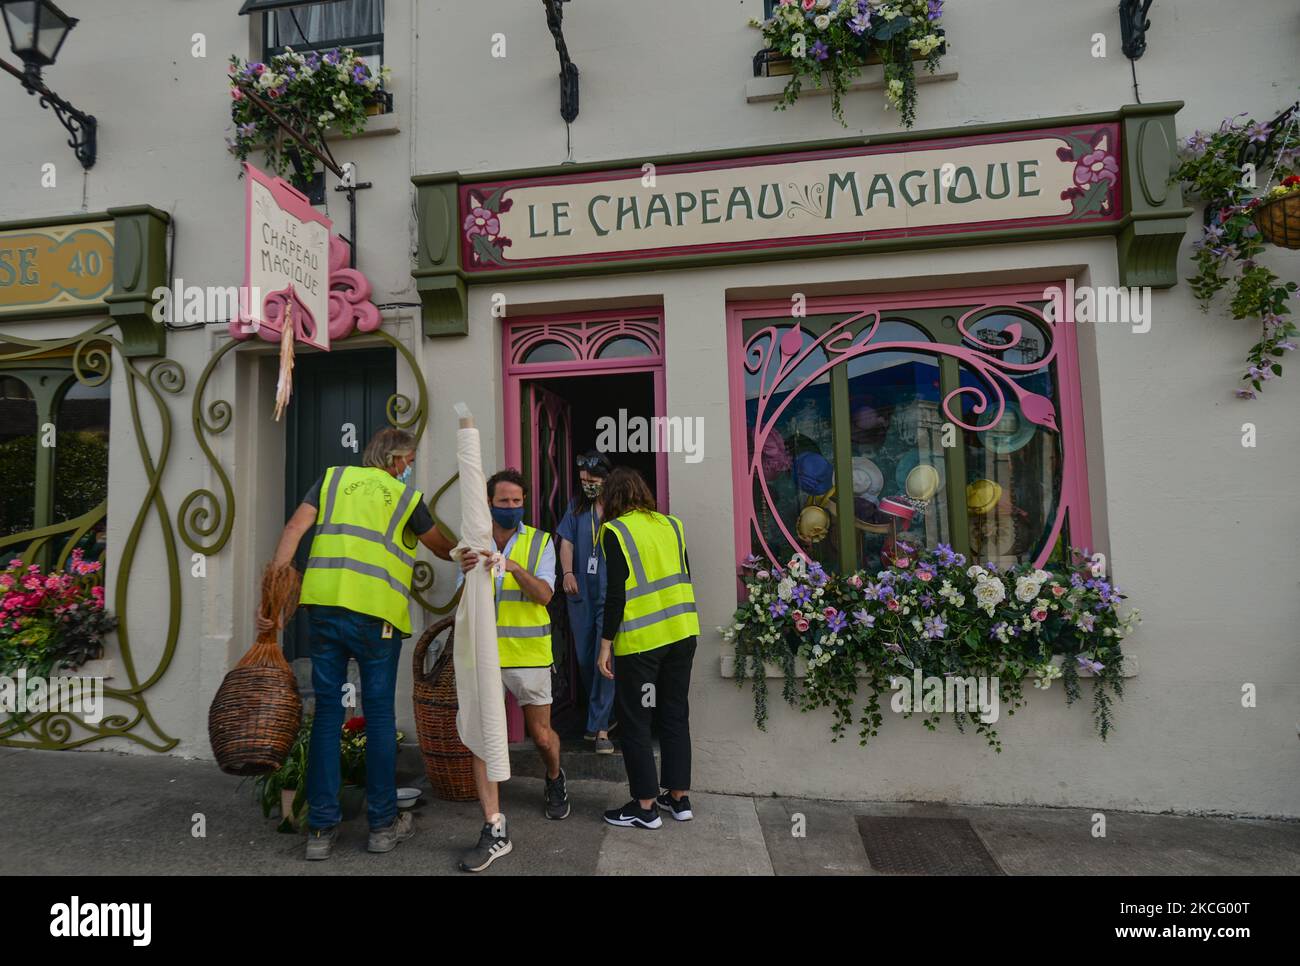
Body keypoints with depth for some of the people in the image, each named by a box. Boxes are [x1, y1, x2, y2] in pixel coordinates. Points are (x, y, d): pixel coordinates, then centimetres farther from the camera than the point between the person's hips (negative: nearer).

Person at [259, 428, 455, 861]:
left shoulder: (333, 478, 15)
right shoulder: (407, 497, 8)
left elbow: (294, 528, 3)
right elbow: (443, 549, 18)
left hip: (323, 604, 3)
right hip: (376, 613, -3)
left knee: (327, 712, 10)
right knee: (379, 715, 9)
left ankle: (321, 828, 15)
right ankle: (383, 823, 20)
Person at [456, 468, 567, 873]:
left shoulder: (540, 542, -1)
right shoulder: (473, 543, 3)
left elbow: (544, 595, -13)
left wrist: (515, 568, -31)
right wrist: (467, 574, -22)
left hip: (529, 654, -1)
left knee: (541, 734, 12)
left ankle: (555, 779, 45)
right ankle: (494, 830, 1)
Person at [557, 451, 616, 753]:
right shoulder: (576, 507, 11)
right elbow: (566, 541, 7)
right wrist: (568, 572, -9)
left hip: (611, 594, -4)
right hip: (580, 592, 4)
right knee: (584, 658, 10)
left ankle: (599, 727, -3)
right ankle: (601, 714, 28)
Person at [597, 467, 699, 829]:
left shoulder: (615, 531, -10)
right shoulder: (671, 524, 7)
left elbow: (616, 594, -14)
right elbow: (684, 578, 13)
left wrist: (606, 643, -8)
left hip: (640, 640, -6)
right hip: (682, 634, 6)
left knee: (635, 721, 7)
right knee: (676, 715, 16)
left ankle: (645, 806, 14)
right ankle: (679, 797, 25)